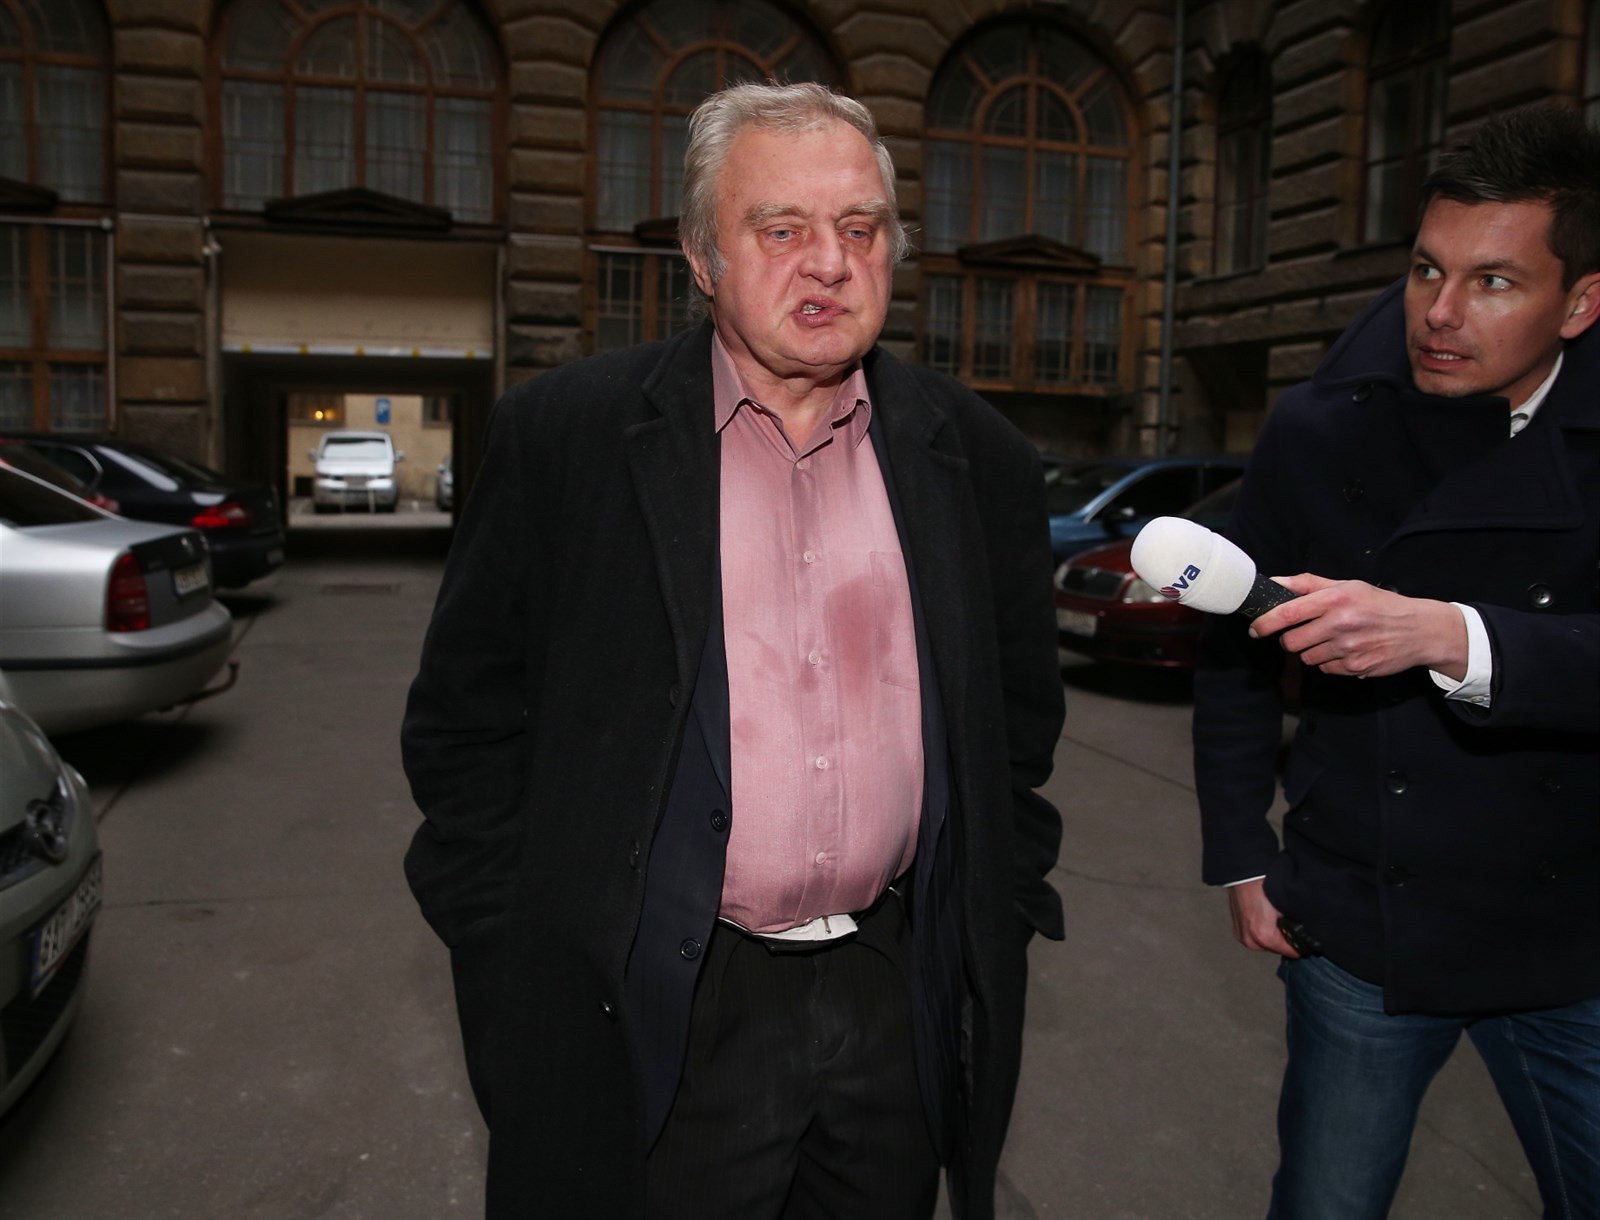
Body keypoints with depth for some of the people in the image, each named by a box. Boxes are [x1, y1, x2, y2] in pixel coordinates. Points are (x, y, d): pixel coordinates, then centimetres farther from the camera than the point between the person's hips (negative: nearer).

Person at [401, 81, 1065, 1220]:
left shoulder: (980, 456, 2)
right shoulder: (562, 436, -6)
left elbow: (1023, 718, 11)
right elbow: (466, 722, -3)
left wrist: (996, 927, 9)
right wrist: (520, 965, -4)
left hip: (902, 1009, 4)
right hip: (655, 1021, -2)